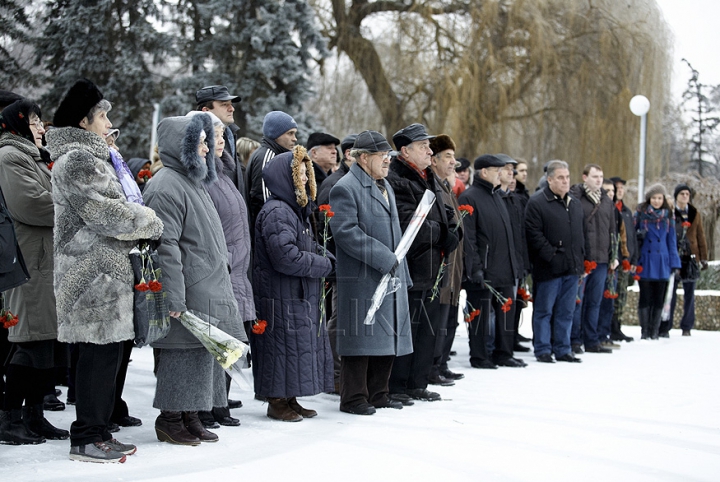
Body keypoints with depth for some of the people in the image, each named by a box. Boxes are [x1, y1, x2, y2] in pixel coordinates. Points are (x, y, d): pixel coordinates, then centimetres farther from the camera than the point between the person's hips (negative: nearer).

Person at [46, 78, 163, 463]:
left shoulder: (93, 157, 22)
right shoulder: (76, 160, -12)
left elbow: (114, 206, 25)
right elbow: (103, 213, -19)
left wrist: (141, 217, 6)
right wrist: (153, 223, -8)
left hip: (107, 271, 10)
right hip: (93, 271, -10)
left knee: (106, 352, 12)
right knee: (98, 352, -7)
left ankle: (97, 431, 19)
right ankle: (86, 439, 0)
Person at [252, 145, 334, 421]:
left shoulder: (294, 209, 16)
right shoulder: (276, 212, -17)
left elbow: (306, 247, 24)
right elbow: (286, 257, -25)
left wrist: (325, 256, 3)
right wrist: (325, 265, -14)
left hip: (300, 295, 10)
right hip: (281, 297, -10)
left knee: (300, 347, 14)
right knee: (283, 347, -3)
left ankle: (290, 399, 23)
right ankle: (276, 402, 8)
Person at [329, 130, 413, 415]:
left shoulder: (385, 187, 20)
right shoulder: (345, 188, -10)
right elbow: (346, 231, -21)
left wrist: (402, 273, 20)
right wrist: (383, 258, -21)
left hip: (391, 276, 9)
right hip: (362, 280, -9)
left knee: (388, 338, 12)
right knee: (361, 338, -5)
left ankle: (378, 394, 22)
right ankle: (354, 398, 4)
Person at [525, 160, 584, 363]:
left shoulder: (575, 204, 17)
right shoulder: (537, 202, -7)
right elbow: (534, 234, -13)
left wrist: (580, 259, 12)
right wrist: (551, 256, -17)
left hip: (572, 268, 7)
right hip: (549, 269, -7)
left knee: (566, 312, 10)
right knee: (544, 311, 1)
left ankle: (563, 349, 18)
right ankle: (543, 350, 8)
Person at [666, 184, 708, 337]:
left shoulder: (695, 214, 11)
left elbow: (701, 237, 12)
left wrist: (703, 258, 6)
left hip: (691, 259, 2)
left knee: (689, 294, 4)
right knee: (670, 294, -4)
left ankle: (686, 328, 11)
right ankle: (664, 328, 0)